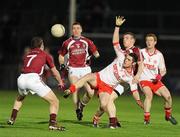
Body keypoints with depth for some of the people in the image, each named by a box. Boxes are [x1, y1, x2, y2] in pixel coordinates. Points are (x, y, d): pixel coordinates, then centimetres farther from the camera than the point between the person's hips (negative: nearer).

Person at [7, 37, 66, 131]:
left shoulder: (27, 55, 28)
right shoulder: (45, 55, 18)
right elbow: (55, 72, 28)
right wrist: (60, 82, 45)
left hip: (21, 79, 5)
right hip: (34, 78, -5)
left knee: (20, 98, 39)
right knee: (54, 101, 4)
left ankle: (12, 119, 38)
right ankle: (52, 124, -12)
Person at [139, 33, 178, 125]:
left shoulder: (159, 55, 3)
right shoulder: (141, 52, -2)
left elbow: (163, 70, 10)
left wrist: (160, 76, -11)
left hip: (155, 80, 3)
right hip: (144, 80, -3)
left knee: (167, 95, -13)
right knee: (149, 94, -31)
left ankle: (168, 115, 14)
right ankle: (146, 119, -28)